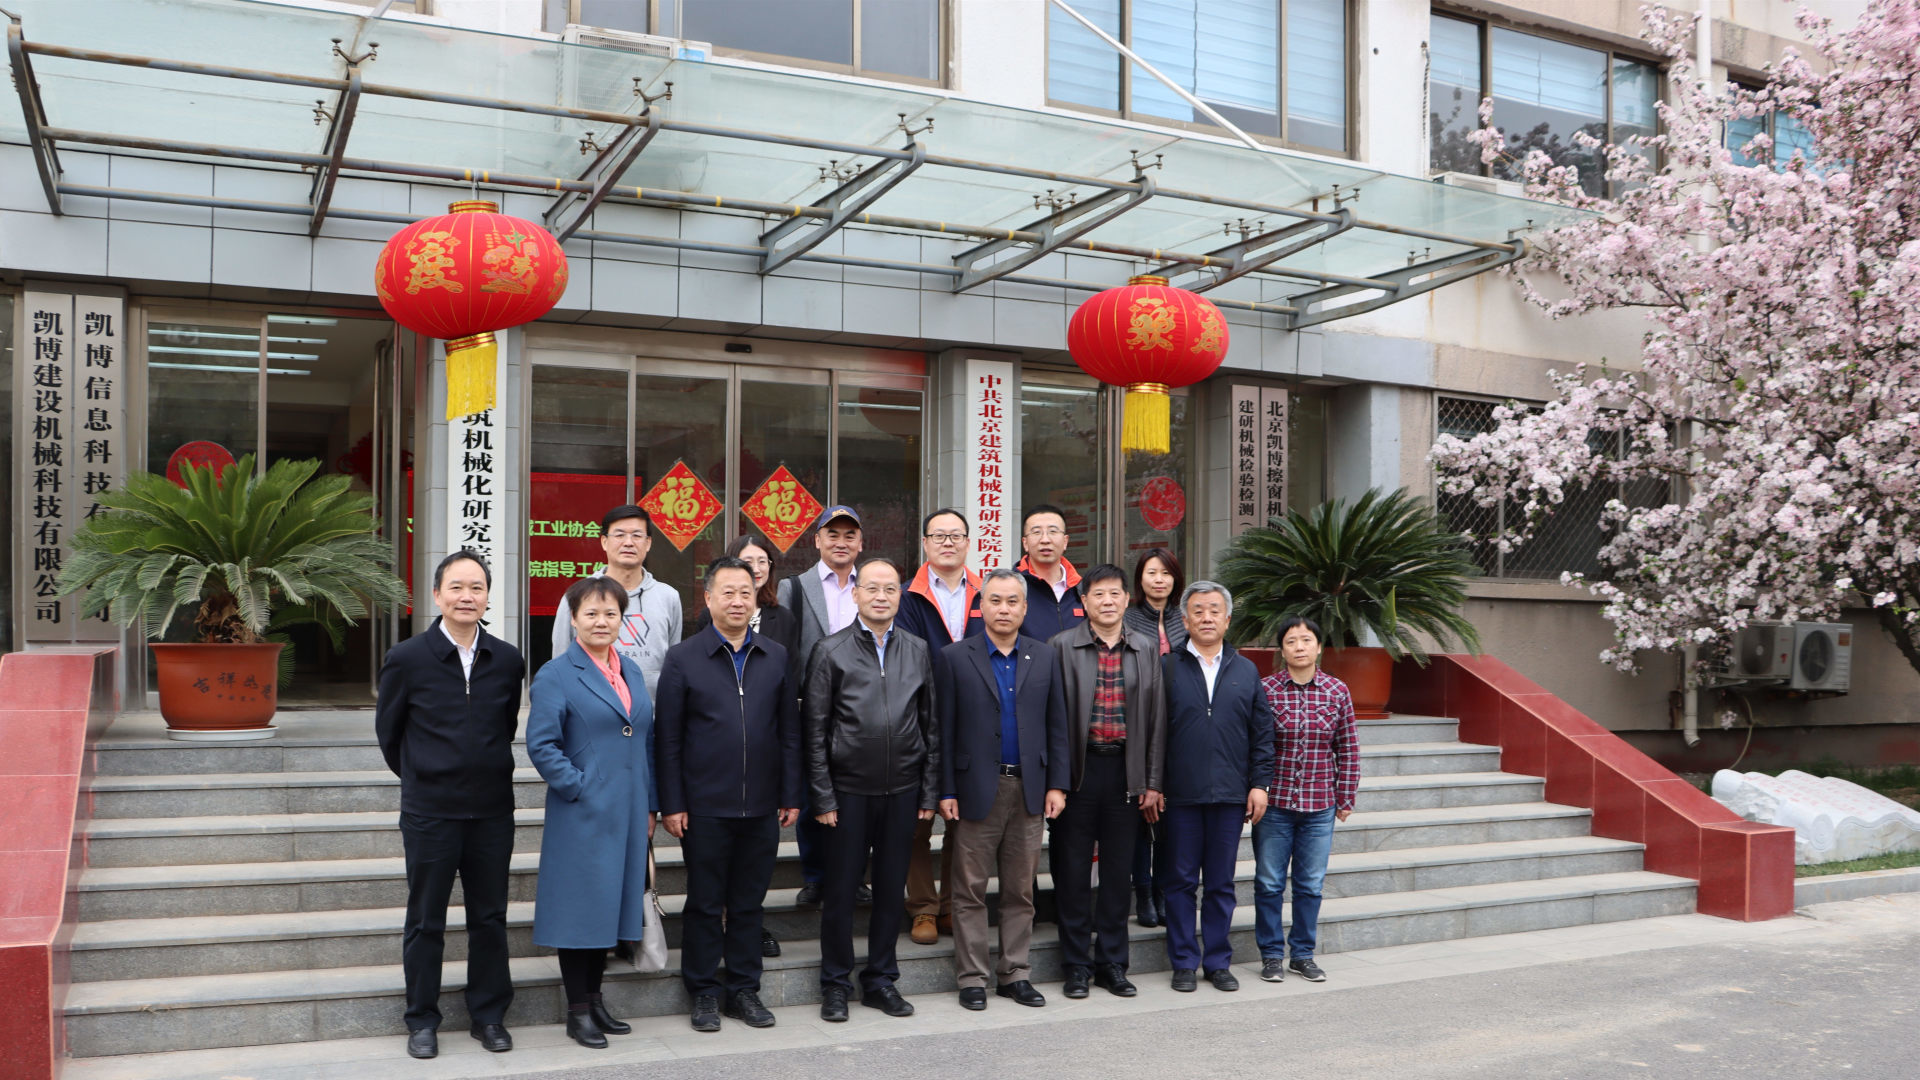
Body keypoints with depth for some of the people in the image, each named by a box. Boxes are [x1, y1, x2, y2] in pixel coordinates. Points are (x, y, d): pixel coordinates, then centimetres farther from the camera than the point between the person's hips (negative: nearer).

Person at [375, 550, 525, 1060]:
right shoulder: (406, 658, -5)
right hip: (430, 810, -2)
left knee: (490, 918, 10)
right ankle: (422, 1020, 22)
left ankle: (489, 1015, 23)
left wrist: (487, 772, 12)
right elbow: (388, 730, 7)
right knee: (425, 921, 8)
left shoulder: (508, 661, 2)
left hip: (492, 809, 2)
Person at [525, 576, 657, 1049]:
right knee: (581, 906, 1)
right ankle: (578, 1011, 12)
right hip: (583, 815, -6)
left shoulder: (631, 671, 12)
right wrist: (578, 788, -16)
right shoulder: (556, 675, -6)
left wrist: (649, 806, 13)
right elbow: (541, 745, -11)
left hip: (627, 815, 6)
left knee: (612, 902, 13)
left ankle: (595, 998, 26)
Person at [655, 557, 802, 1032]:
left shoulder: (777, 657, 7)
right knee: (705, 903, 7)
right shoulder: (683, 658, -1)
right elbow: (668, 737, -2)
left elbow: (790, 731, 8)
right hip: (705, 805, -2)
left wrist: (791, 795, 4)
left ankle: (745, 989, 23)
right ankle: (704, 992, 20)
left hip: (761, 805, 2)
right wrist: (672, 804, -6)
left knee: (748, 902, 11)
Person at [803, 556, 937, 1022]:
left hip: (902, 791, 3)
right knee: (840, 889, 5)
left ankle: (881, 980, 24)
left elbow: (931, 725, 9)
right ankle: (835, 984, 19)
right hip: (848, 789, -3)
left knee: (892, 888, 10)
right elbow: (815, 730, -3)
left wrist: (929, 791, 5)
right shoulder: (830, 651, -2)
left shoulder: (918, 651, 7)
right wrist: (822, 796, -7)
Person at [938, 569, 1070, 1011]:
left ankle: (1015, 974, 20)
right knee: (970, 891, 3)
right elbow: (944, 731, -2)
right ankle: (972, 978, 13)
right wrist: (945, 792, -7)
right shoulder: (955, 658, 0)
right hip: (977, 791, -3)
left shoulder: (1044, 656, 8)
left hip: (1029, 791, 3)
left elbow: (1056, 725, 9)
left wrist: (1057, 784, 2)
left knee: (1021, 891, 10)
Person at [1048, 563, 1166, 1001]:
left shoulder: (1147, 649, 8)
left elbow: (1156, 718, 8)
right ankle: (1077, 965, 15)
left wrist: (1153, 783, 4)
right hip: (1078, 772, -2)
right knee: (1072, 871, 4)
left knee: (1118, 871, 10)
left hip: (1126, 773, 2)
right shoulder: (1062, 646, -1)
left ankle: (1112, 963, 21)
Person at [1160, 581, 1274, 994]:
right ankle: (1184, 963, 14)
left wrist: (1260, 783, 2)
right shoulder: (1167, 668, 1)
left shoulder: (1246, 671, 10)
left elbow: (1262, 732, 10)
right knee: (1181, 881, 4)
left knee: (1222, 883, 9)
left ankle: (1218, 961, 19)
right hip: (1181, 794, -2)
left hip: (1231, 795, 2)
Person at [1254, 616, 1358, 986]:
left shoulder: (1337, 691, 1)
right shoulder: (1264, 689, -5)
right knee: (1269, 882, 5)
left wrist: (1345, 798, 5)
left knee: (1311, 884, 9)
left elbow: (1348, 750, 6)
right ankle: (1271, 955, 19)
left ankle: (1302, 954, 23)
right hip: (1274, 804, -2)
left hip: (1319, 806, 2)